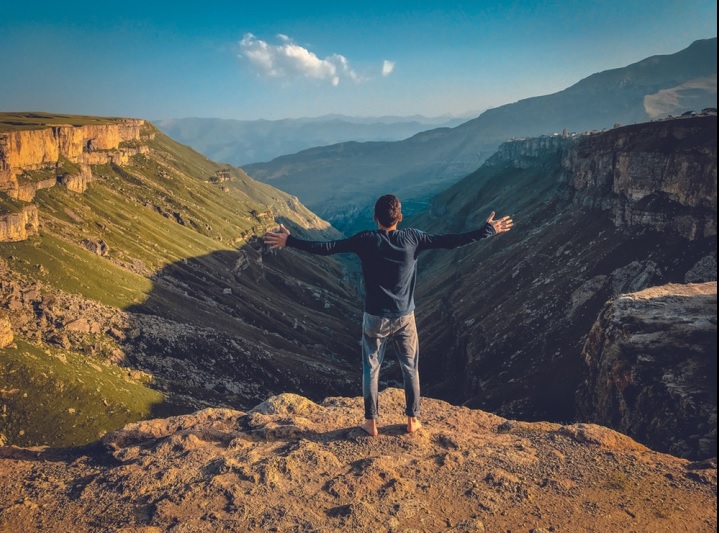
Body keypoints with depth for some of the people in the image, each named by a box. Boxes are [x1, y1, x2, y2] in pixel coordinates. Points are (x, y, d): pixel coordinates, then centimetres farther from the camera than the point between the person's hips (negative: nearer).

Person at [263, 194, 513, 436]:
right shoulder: (412, 238, -10)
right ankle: (413, 419, 27)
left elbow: (326, 247, -14)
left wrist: (290, 241, -7)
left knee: (371, 369, 14)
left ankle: (371, 422, 21)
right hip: (404, 317, 1)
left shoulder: (366, 240, -13)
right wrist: (488, 230, 3)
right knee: (410, 368, 17)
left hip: (375, 318, -1)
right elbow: (449, 241, -7)